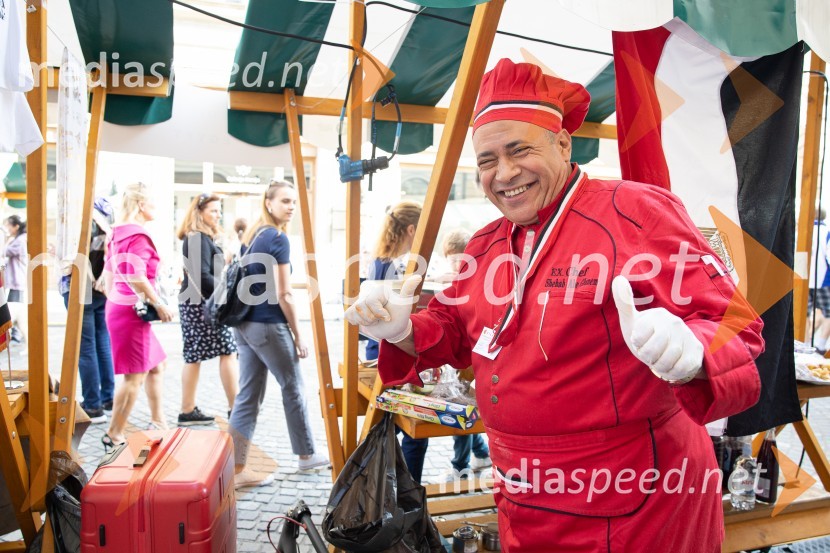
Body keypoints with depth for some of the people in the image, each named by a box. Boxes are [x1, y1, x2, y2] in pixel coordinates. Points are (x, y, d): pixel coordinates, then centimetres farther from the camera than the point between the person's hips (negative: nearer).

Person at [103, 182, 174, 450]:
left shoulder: (120, 234, 14)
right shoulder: (138, 236, -16)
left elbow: (109, 271, 20)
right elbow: (135, 277, -26)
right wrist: (159, 304, -18)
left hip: (118, 307, 10)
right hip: (131, 312, -10)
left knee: (156, 366, 18)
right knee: (134, 375, -2)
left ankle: (157, 422, 25)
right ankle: (114, 436, 6)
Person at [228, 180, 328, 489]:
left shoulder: (250, 236, 12)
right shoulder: (278, 239, -14)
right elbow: (283, 295, -16)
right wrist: (298, 335, -8)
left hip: (245, 324, 8)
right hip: (268, 327, -8)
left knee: (248, 396, 8)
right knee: (293, 389, 10)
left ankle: (237, 470, 10)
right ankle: (306, 455, 27)